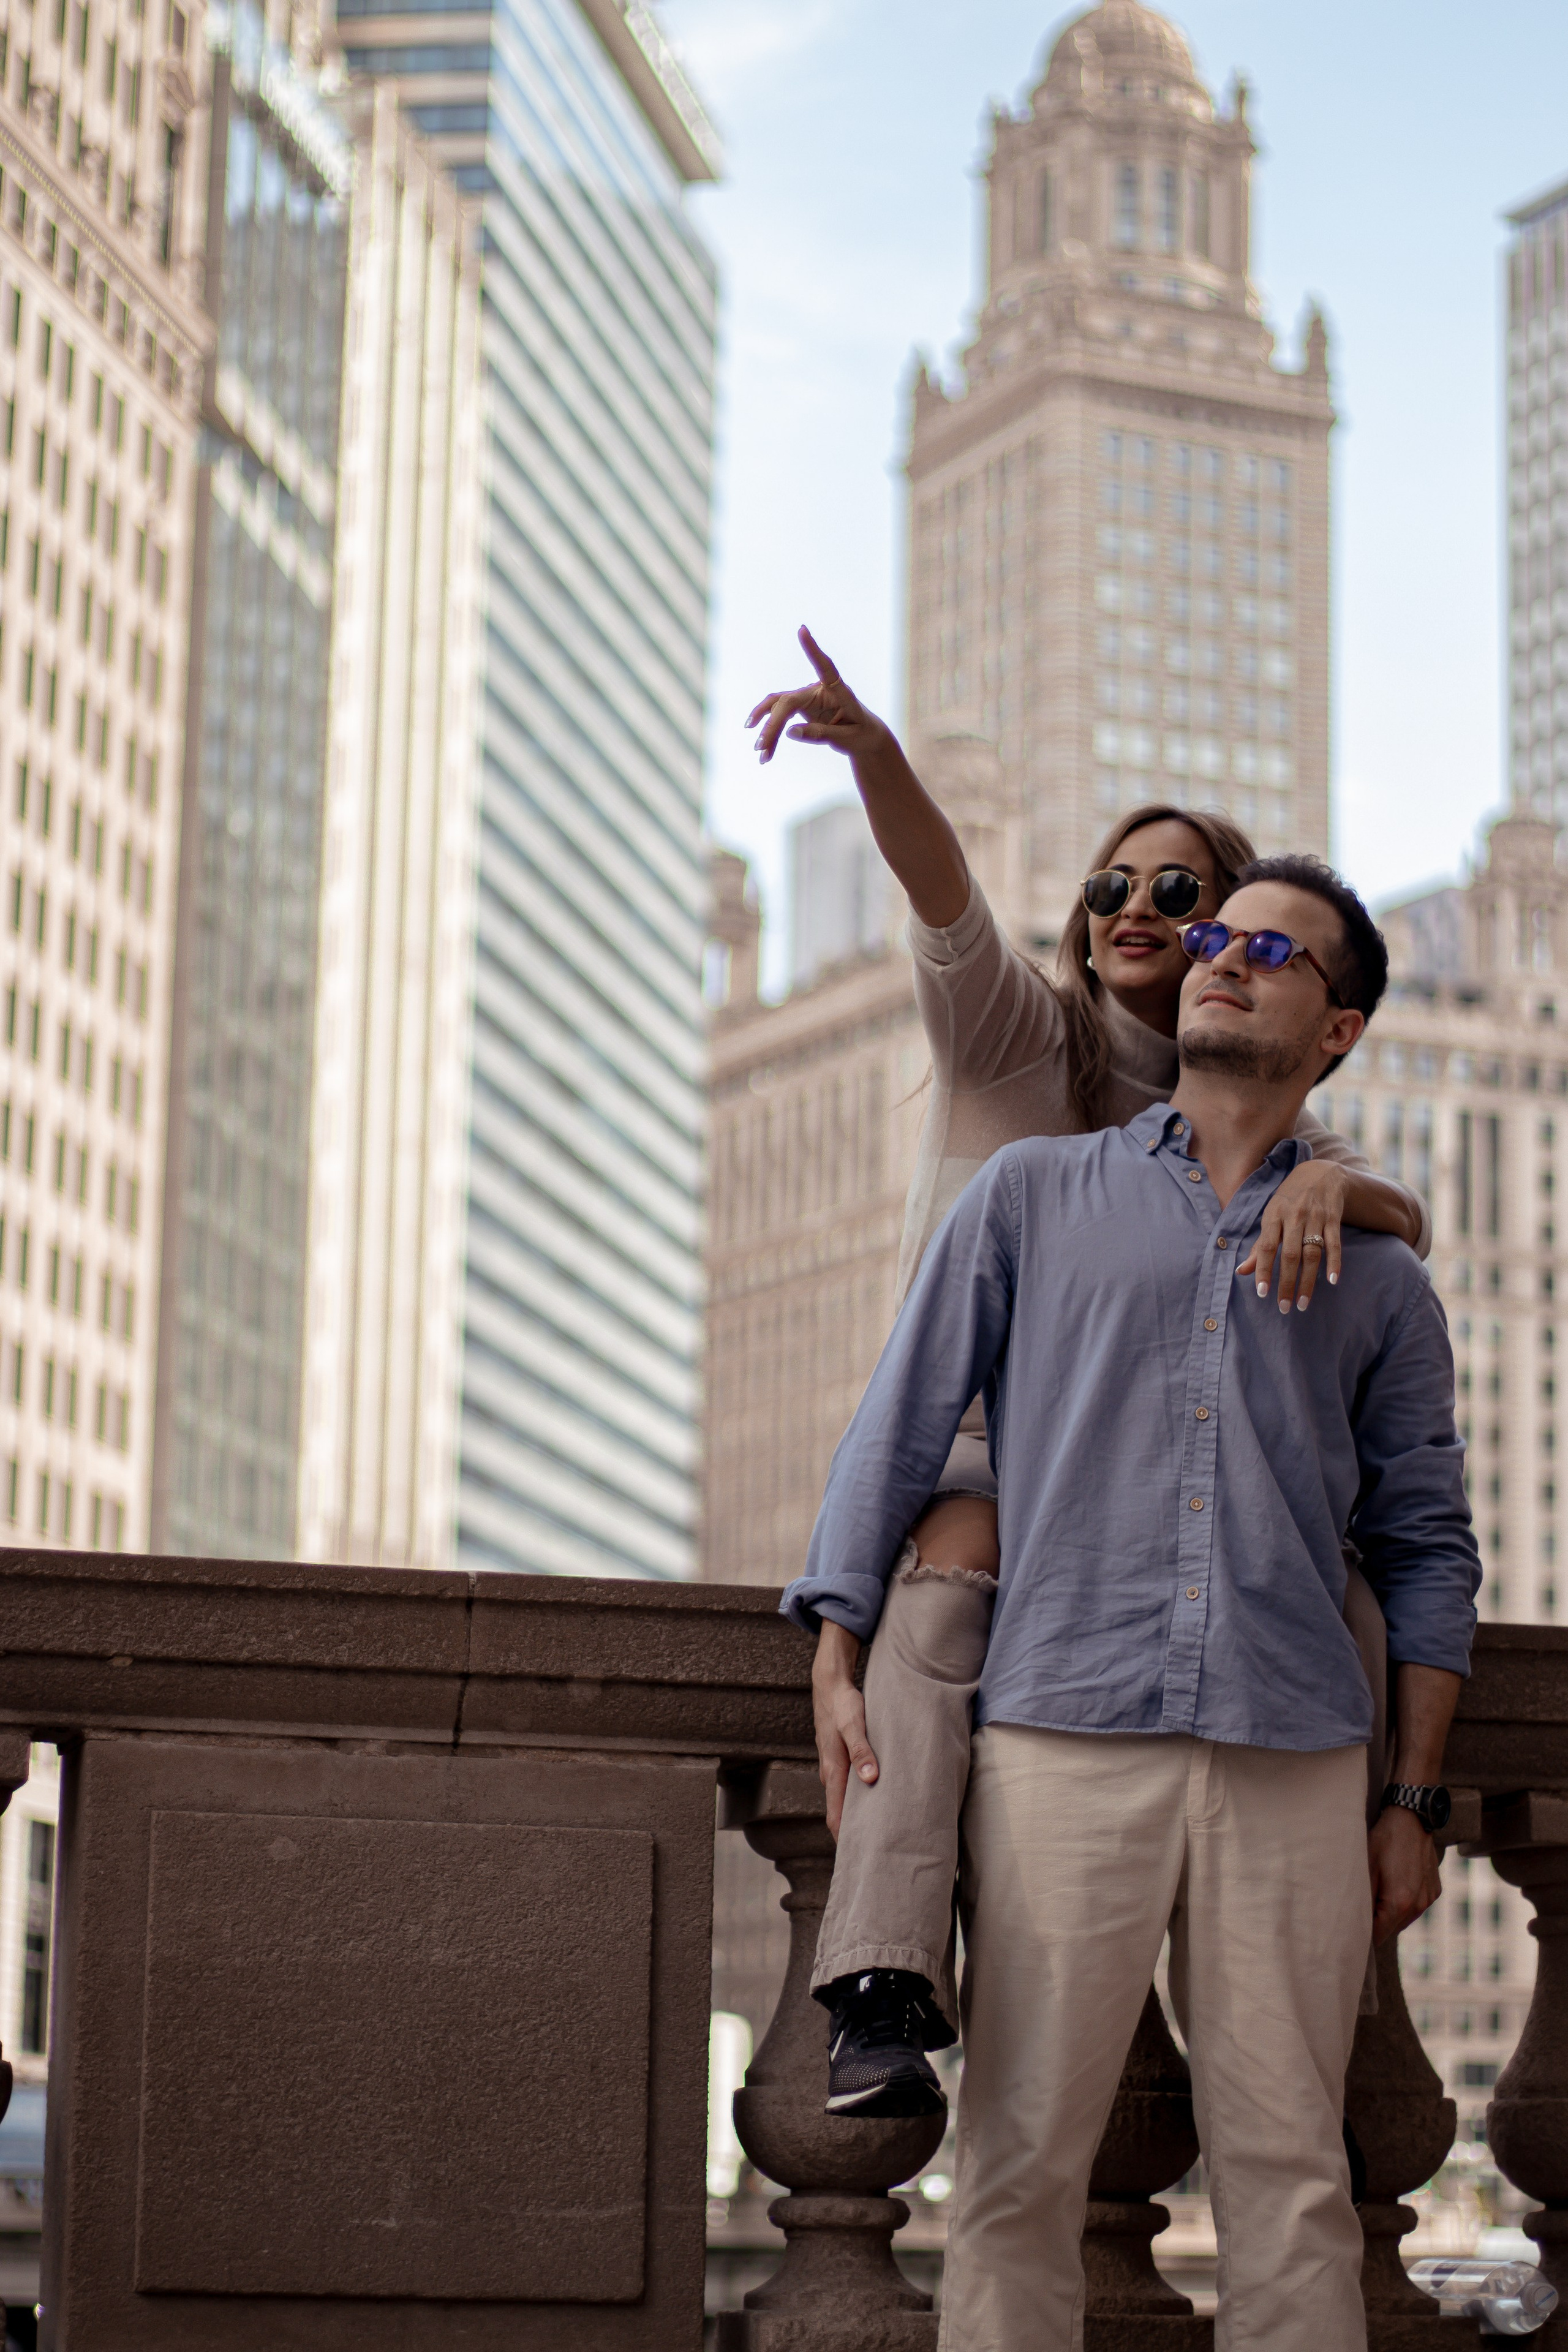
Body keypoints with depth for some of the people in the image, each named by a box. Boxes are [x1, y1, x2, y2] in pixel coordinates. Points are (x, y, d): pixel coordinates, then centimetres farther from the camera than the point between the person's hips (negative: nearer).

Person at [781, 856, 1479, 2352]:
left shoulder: (1375, 1272, 18)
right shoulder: (1033, 1195, 16)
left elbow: (1425, 1545, 17)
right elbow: (898, 1430, 13)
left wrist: (1416, 1803, 9)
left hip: (1293, 1763, 1)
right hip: (1064, 1737, -1)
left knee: (1289, 2173, -1)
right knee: (1021, 2161, -4)